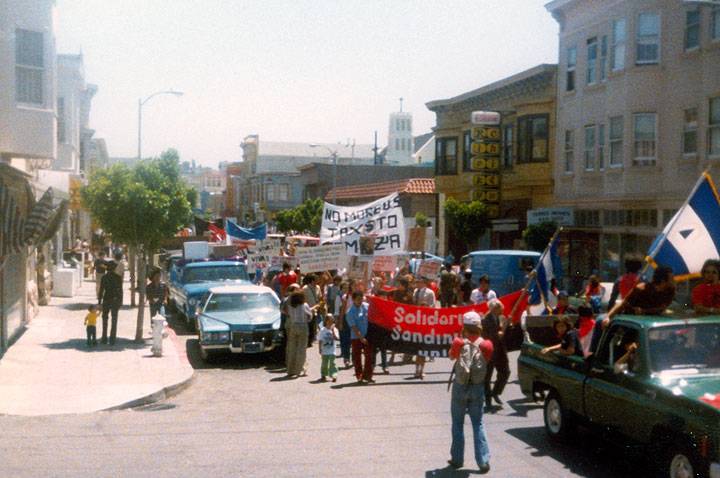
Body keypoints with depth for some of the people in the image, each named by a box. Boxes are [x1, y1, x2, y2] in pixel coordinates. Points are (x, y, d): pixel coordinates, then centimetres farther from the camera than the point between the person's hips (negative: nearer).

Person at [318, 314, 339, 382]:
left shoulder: (334, 330, 1)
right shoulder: (322, 330, 1)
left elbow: (336, 338, -14)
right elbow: (320, 340, 3)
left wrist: (333, 330, -16)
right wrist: (320, 349, -3)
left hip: (332, 351, -1)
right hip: (324, 351, 1)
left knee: (332, 363, -9)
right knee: (324, 363, 8)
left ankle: (334, 375, -11)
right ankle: (323, 375, 22)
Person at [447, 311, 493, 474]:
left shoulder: (460, 343, -13)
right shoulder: (484, 345, -8)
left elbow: (451, 356, 4)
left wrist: (460, 338, 5)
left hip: (460, 386, -2)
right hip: (478, 387, 2)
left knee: (458, 424, 11)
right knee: (478, 424, 10)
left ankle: (457, 459, 17)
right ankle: (483, 461, 4)